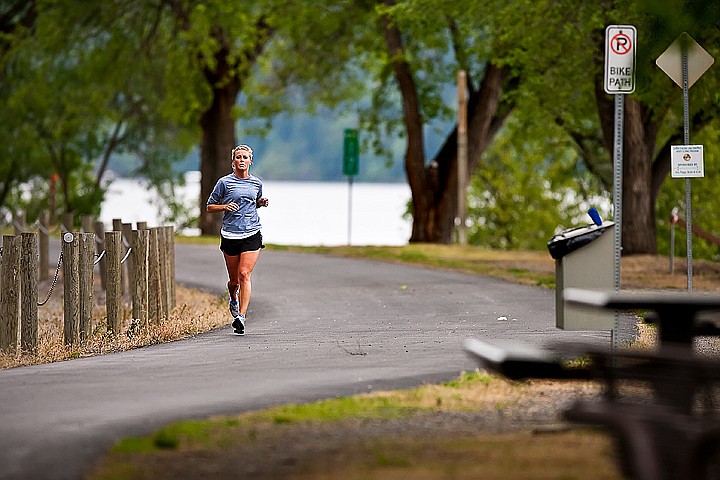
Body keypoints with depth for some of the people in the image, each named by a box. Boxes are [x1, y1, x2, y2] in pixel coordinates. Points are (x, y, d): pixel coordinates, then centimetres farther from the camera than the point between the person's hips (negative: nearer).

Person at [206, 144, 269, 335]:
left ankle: (241, 316, -16)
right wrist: (224, 206, -13)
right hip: (230, 235, -1)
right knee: (234, 279, 7)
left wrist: (262, 203, 6)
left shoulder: (256, 183, 10)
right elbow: (209, 206, 6)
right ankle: (233, 299, 42)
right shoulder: (224, 182, 1)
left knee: (244, 274, -14)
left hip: (252, 235, 1)